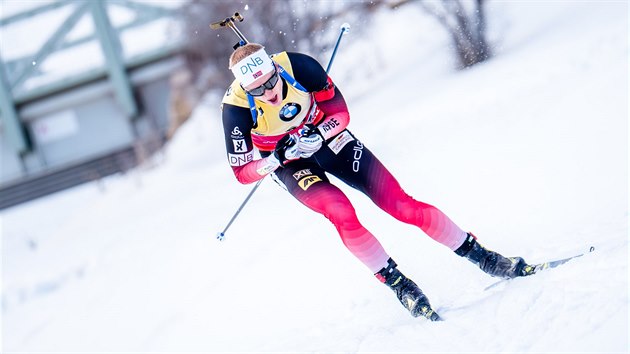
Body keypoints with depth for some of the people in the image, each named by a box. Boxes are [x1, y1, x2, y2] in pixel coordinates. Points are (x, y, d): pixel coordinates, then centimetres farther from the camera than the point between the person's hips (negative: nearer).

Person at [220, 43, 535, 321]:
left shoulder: (297, 66, -27)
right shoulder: (236, 106, -28)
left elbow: (340, 113, -14)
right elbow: (241, 171, -19)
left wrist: (316, 135, -34)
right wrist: (276, 159, -37)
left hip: (326, 135, 1)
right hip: (289, 162, -1)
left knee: (400, 203, -8)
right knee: (342, 213, -28)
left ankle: (481, 256, 1)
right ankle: (400, 285, -12)